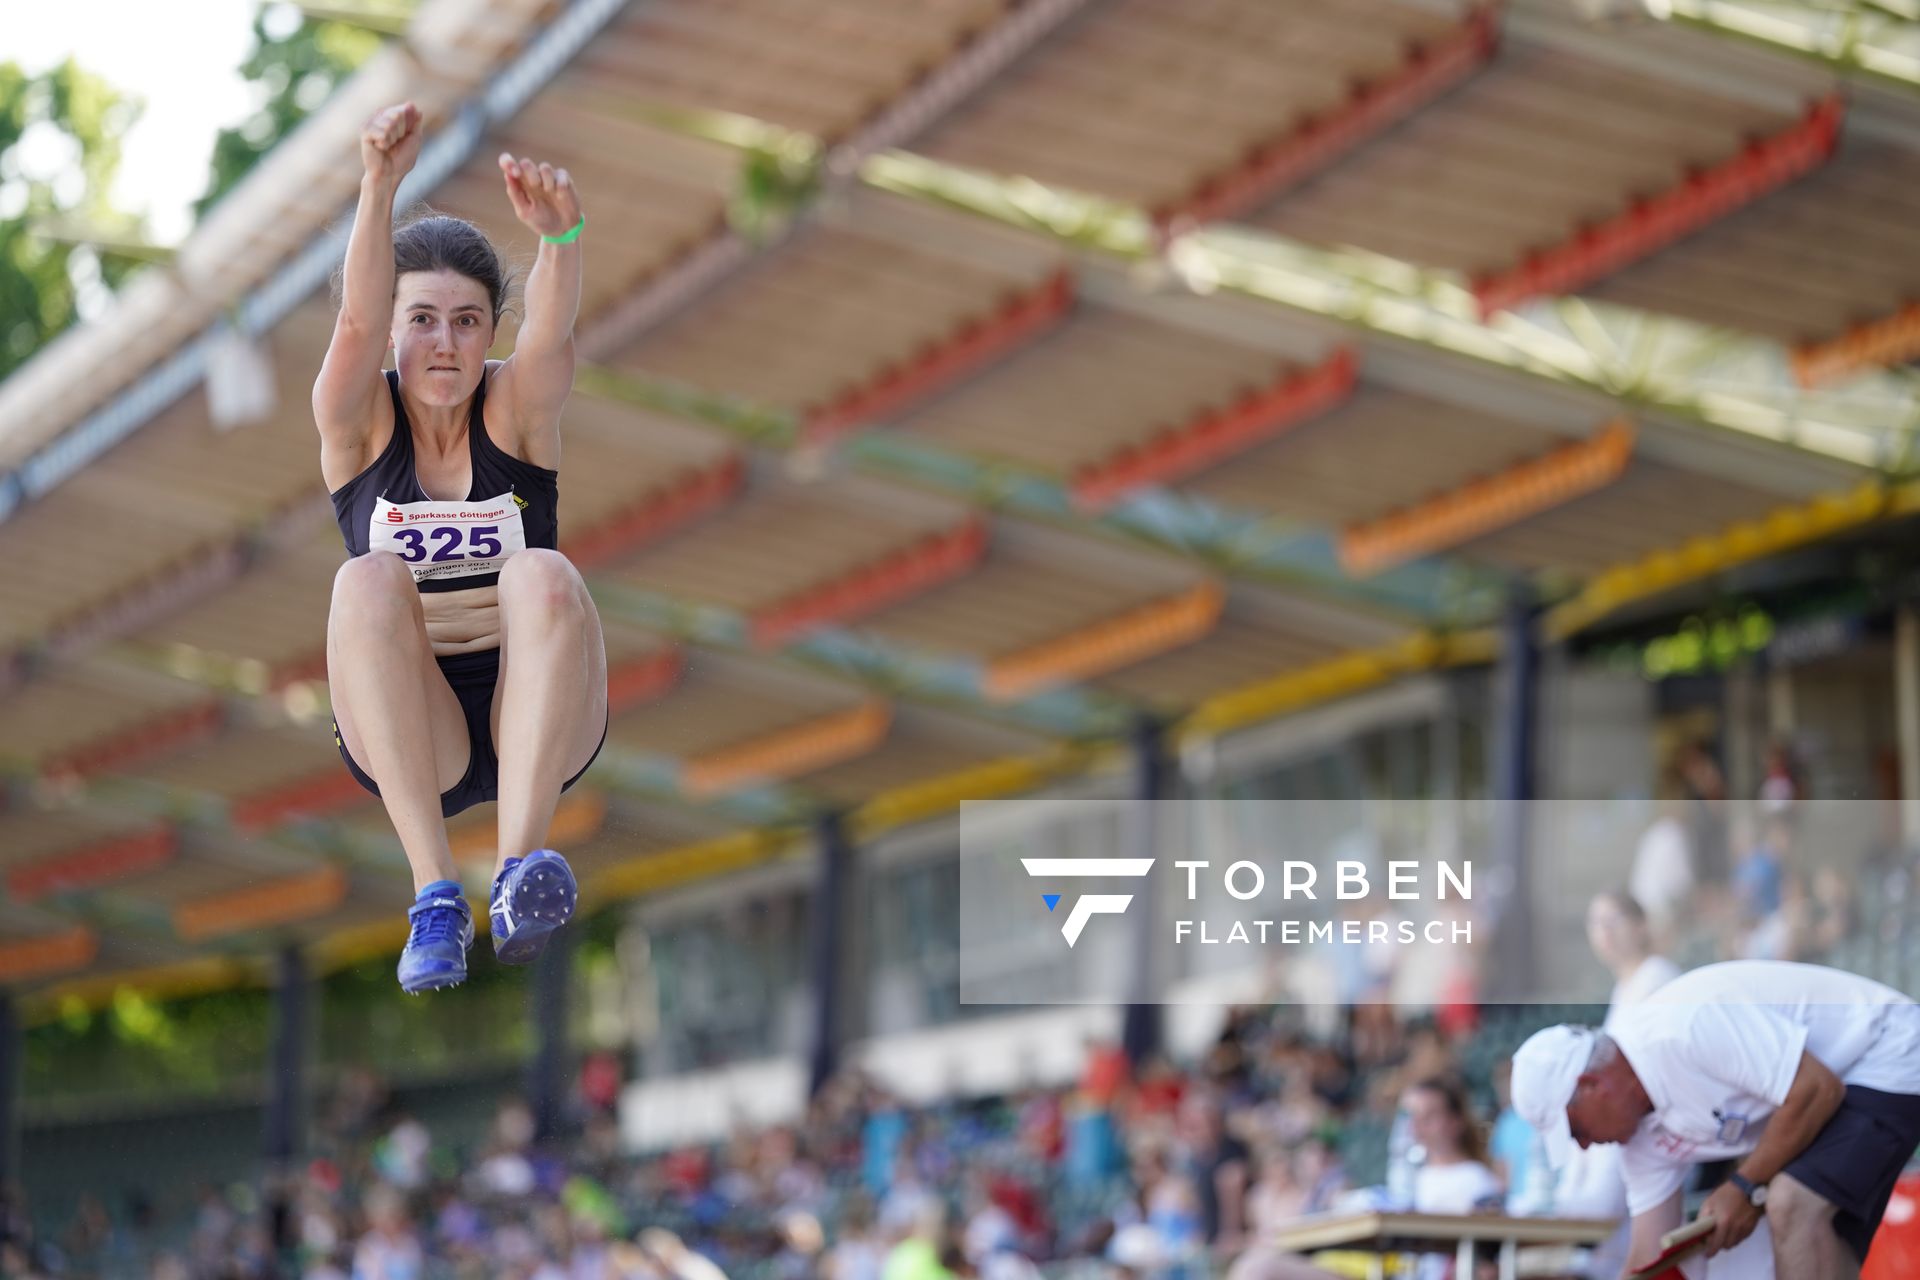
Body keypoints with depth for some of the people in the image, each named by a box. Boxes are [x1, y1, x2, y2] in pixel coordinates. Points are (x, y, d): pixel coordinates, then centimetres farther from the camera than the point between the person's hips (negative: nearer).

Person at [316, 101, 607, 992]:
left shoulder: (517, 408, -3)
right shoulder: (356, 421, -3)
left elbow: (553, 332, -26)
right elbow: (355, 324, -25)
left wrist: (559, 233, -49)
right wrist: (380, 188, -44)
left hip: (539, 721, 0)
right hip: (404, 741, 0)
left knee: (543, 578, -30)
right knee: (369, 581, -29)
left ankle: (520, 863, -38)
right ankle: (433, 892, -36)